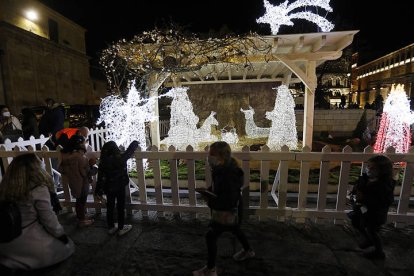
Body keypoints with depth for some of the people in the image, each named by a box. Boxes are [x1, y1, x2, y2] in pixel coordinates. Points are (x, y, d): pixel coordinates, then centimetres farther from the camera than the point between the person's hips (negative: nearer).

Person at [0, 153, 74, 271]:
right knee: (66, 245, 14)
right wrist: (61, 234, 0)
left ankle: (10, 263, 14)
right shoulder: (39, 189, -24)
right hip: (28, 242, -6)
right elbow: (48, 218, -16)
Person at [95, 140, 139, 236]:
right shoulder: (121, 158, -18)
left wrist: (98, 191, 0)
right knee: (121, 208, 10)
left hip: (108, 188, 3)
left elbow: (100, 177, -8)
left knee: (110, 208, 17)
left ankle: (111, 227, 33)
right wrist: (135, 143, 19)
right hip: (120, 187, -3)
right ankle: (121, 228, 22)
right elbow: (130, 150, 0)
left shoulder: (103, 162, -11)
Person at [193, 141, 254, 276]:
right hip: (232, 210, 9)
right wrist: (209, 191, -3)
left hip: (229, 212, -9)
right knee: (234, 229, 31)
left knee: (211, 236, 3)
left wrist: (211, 201, -26)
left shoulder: (228, 175, -35)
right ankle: (248, 250, 56)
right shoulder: (225, 168, -6)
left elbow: (228, 201, -33)